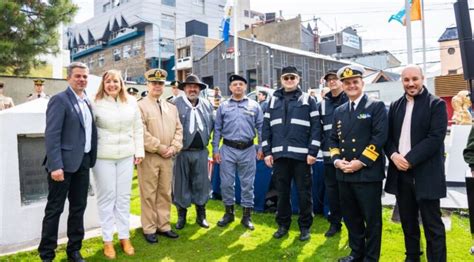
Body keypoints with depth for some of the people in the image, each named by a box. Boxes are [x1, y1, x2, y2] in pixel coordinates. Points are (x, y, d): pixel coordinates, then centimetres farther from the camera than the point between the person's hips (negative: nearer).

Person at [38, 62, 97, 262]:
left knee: (78, 208, 13)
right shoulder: (59, 100, -9)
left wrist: (91, 159, 8)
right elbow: (52, 135, -16)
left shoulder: (87, 102, 14)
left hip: (83, 162, 7)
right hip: (64, 163, -7)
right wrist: (55, 166, -22)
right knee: (54, 209, 4)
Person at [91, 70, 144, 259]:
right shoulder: (96, 104, -6)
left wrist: (139, 151, 6)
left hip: (126, 156, 3)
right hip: (103, 157, -3)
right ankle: (107, 240, 18)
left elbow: (138, 128, 8)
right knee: (106, 197, 6)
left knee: (124, 197, 11)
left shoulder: (131, 102, 5)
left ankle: (124, 237, 24)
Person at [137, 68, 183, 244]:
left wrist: (174, 147, -4)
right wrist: (160, 148, -14)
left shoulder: (172, 108, 15)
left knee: (165, 193, 12)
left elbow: (178, 129, 12)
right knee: (149, 194, 3)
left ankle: (163, 226, 23)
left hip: (168, 157, 5)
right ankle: (149, 229, 14)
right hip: (148, 157, -5)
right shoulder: (140, 106, -5)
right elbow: (142, 133, -14)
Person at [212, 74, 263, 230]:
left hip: (248, 150, 0)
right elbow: (217, 129, 6)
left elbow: (261, 128, 5)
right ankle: (229, 212, 24)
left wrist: (261, 148, -1)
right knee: (226, 183, 6)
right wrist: (215, 149, 1)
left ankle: (247, 215, 18)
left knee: (247, 183, 6)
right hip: (228, 149, 1)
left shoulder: (254, 106, 5)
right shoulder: (223, 106, 6)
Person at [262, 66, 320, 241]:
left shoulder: (308, 100, 4)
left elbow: (316, 127, -3)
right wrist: (267, 152, 2)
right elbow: (266, 127, 10)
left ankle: (305, 227, 20)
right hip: (279, 155, 3)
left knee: (304, 193, 6)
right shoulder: (273, 100, 13)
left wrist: (313, 152, -11)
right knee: (282, 192, 11)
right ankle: (283, 225, 25)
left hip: (302, 155, -2)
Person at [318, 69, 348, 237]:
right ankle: (335, 222, 24)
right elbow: (318, 127, 15)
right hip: (329, 154, 4)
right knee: (331, 188, 10)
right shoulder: (323, 104, 12)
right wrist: (323, 145, 6)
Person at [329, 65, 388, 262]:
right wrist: (336, 160, -2)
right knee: (350, 217, 16)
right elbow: (333, 139, 15)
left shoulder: (376, 106, -2)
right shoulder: (339, 111, 14)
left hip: (368, 173, -5)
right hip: (344, 174, 6)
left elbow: (380, 137, -12)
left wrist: (361, 162, -17)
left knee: (371, 219, 5)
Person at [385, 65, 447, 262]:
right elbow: (388, 136, 10)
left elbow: (436, 137, -14)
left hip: (425, 173, -5)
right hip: (400, 172, 5)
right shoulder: (395, 106, 11)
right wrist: (393, 155, -9)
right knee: (408, 222, 17)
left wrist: (410, 160, -18)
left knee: (432, 225, 3)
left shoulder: (436, 104, -4)